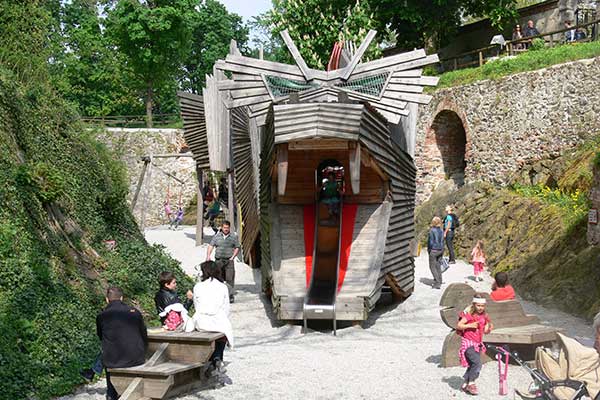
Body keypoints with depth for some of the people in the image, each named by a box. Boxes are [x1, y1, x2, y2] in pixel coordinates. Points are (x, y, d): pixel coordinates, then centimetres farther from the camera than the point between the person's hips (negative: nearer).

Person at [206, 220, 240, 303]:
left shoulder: (234, 236, 6)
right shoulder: (217, 236, 8)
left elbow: (237, 248, 9)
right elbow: (211, 246, 4)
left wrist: (232, 257, -3)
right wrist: (208, 256, -10)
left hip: (229, 260, -2)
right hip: (218, 260, 2)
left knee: (229, 278, -9)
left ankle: (230, 296, -8)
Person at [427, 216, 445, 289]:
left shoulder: (432, 230, -15)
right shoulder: (441, 231, 4)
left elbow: (430, 242, -14)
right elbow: (442, 242, 10)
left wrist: (429, 249, 0)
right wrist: (442, 251, 17)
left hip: (433, 250, -6)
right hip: (440, 250, 6)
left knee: (432, 267, 1)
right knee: (438, 266, 15)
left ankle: (437, 283, -5)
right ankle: (439, 282, 19)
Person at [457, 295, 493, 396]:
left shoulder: (484, 316, 7)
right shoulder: (469, 315, -12)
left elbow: (485, 331, 14)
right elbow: (458, 326, -13)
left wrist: (490, 328, -7)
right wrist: (470, 325, -24)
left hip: (478, 344, 7)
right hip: (468, 343, -7)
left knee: (473, 366, 10)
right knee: (477, 363, -22)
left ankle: (465, 385, 24)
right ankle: (471, 383, -10)